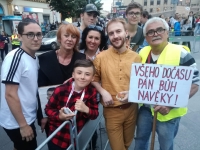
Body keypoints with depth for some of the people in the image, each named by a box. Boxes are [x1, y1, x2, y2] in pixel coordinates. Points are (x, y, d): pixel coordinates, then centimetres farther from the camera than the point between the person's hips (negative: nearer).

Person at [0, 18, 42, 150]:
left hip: (28, 118, 8)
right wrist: (23, 125, -19)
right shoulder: (15, 57, -22)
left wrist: (41, 115, 11)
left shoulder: (34, 58, 4)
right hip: (17, 123, -8)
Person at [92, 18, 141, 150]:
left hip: (131, 109, 3)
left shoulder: (136, 57, -3)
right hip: (112, 110, -2)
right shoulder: (100, 57, -7)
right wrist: (103, 92, -15)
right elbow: (94, 79, 2)